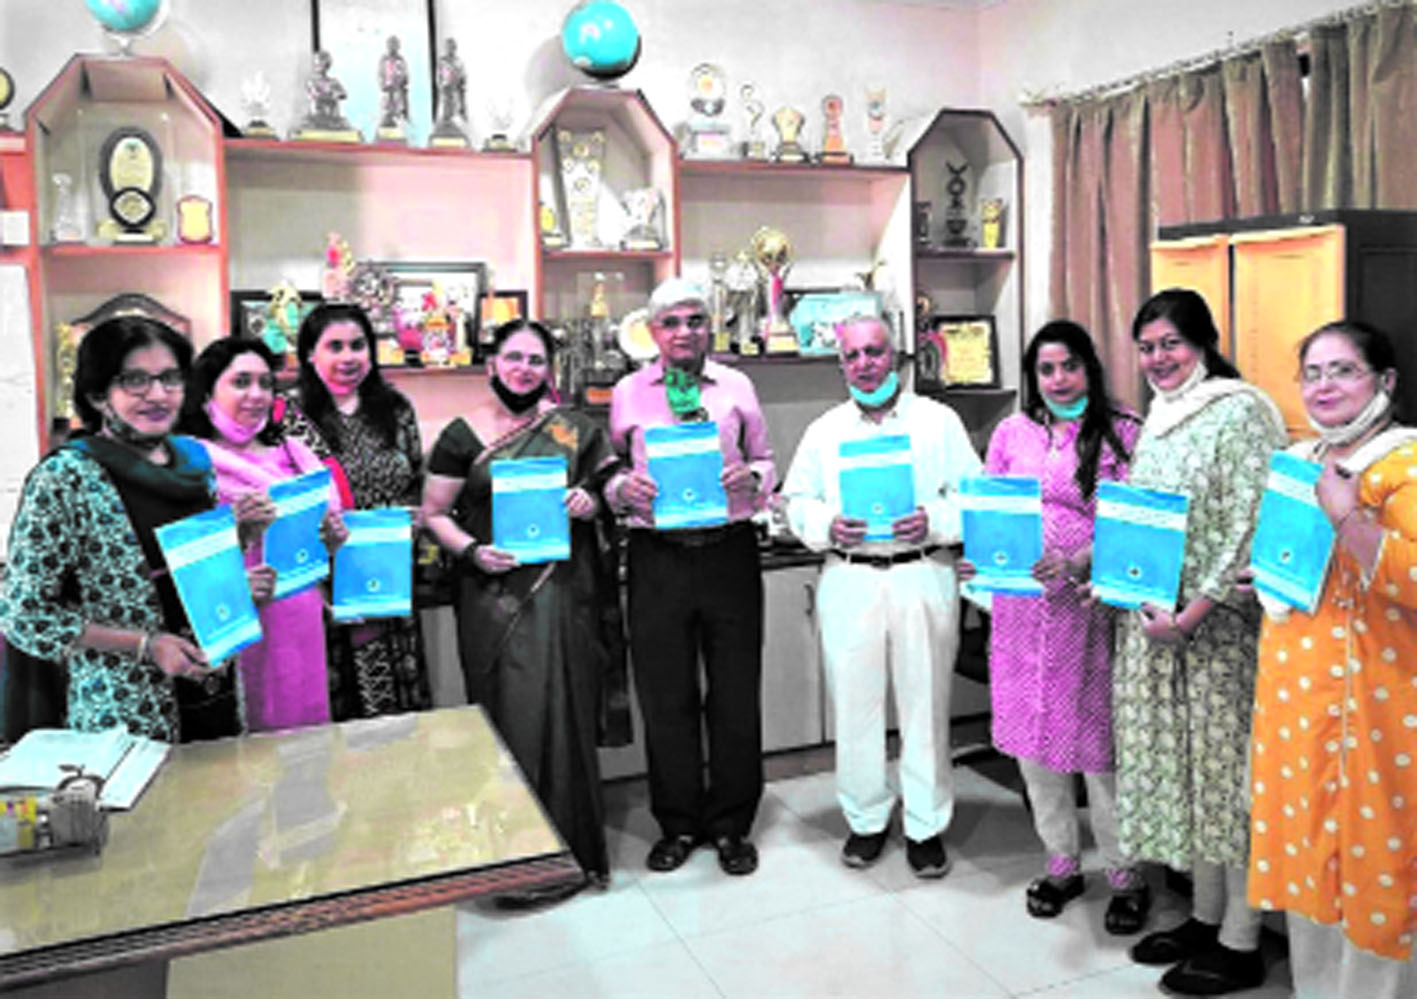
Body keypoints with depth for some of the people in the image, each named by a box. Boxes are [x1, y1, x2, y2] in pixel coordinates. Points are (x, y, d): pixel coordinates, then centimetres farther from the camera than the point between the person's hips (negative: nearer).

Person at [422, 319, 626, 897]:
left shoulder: (573, 429, 9)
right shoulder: (463, 436, 3)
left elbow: (607, 492, 17)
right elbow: (434, 514, 5)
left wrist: (590, 503, -6)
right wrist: (471, 551, -12)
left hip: (565, 590, 1)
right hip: (495, 596, -1)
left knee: (565, 713, 3)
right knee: (509, 717, 0)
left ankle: (573, 850, 18)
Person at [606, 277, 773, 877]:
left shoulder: (736, 387, 9)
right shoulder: (627, 394, 7)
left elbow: (765, 460, 13)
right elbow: (607, 472, 11)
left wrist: (752, 477, -8)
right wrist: (621, 487, -11)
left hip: (729, 551, 0)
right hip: (658, 557, 0)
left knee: (736, 692, 6)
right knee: (666, 696, 7)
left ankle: (731, 825, 24)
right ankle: (678, 823, 26)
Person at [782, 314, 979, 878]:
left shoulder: (939, 421, 7)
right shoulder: (824, 431, 13)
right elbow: (797, 501, 11)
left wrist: (933, 520, -15)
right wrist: (827, 525, -9)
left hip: (922, 575, -1)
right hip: (848, 580, 2)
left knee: (926, 705, 4)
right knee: (853, 704, 6)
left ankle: (927, 826, 19)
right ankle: (867, 819, 23)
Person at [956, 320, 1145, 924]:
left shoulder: (1122, 433, 0)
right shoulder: (1012, 433, 12)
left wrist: (1080, 561, -19)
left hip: (1086, 605, -4)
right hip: (1020, 604, 4)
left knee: (1097, 741, 1)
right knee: (1031, 737, 11)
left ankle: (1125, 875, 20)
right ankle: (1061, 863, 29)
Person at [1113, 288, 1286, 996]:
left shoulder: (1238, 413, -8)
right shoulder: (1157, 423, 15)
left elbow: (1249, 526, -16)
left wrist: (1195, 612, -19)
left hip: (1216, 624, -7)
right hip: (1153, 619, 7)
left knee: (1225, 766, 0)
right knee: (1180, 764, 13)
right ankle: (1204, 918, 27)